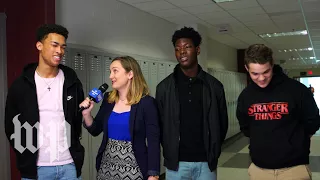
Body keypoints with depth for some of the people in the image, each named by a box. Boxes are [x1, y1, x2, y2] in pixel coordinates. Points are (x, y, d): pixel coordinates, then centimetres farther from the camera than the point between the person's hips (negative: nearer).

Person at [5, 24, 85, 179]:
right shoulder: (21, 85, -3)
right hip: (35, 167, -1)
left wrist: (73, 148, 9)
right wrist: (26, 157, 3)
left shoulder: (72, 82, 1)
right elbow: (11, 125, 4)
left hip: (69, 164, 1)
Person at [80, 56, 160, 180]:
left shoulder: (146, 103, -11)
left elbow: (153, 142, -13)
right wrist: (86, 113, -5)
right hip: (106, 166, 5)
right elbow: (95, 131, 12)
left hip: (133, 169, -5)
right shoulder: (108, 99, 4)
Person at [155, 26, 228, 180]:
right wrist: (170, 151, 1)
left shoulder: (214, 86, 3)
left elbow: (222, 122, 9)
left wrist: (214, 151, 6)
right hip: (176, 162, -1)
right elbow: (159, 124, 4)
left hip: (206, 162, 1)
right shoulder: (164, 87, 0)